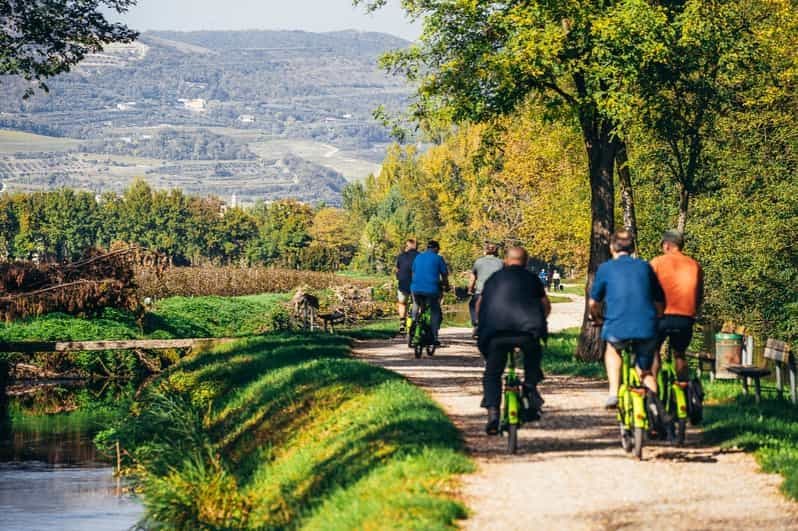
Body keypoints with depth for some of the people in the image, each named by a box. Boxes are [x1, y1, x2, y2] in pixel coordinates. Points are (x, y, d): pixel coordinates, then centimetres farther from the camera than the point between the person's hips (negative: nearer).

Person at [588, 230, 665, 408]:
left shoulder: (605, 268, 8)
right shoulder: (645, 267, 14)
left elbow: (593, 302, 16)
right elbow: (659, 301, 18)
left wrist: (596, 318, 38)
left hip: (618, 328, -2)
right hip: (647, 328, 2)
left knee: (612, 350, 32)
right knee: (645, 371, 24)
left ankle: (613, 393, 19)